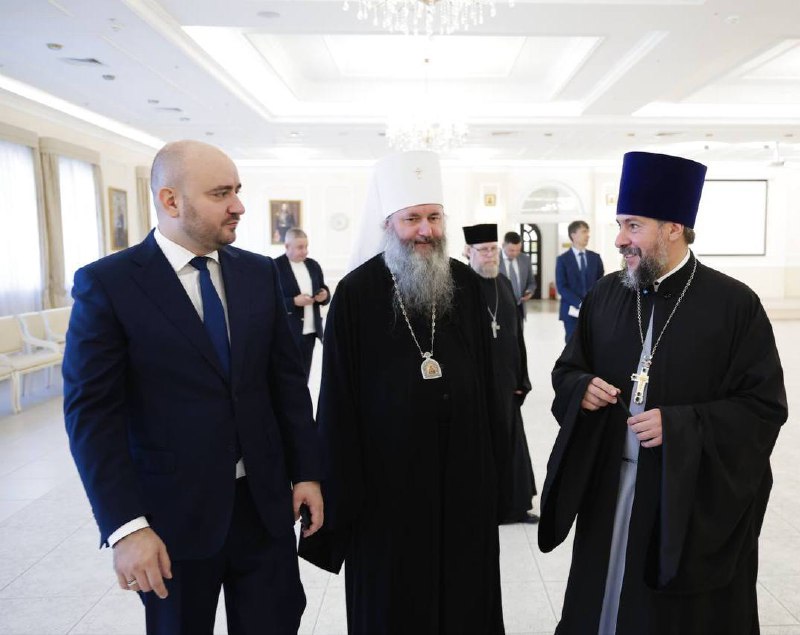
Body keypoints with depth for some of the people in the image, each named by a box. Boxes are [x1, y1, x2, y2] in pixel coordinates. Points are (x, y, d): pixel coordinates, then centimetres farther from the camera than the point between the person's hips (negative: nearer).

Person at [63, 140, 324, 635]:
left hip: (266, 501, 3)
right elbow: (92, 413, -11)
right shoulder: (107, 284, -9)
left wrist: (307, 471, 4)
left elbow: (288, 380, 5)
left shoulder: (260, 273, 2)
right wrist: (126, 526, -16)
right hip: (172, 514, -3)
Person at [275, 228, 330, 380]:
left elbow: (324, 291, 18)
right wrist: (294, 301, -23)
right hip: (288, 333, -6)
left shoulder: (313, 265, 12)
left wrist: (324, 296, -6)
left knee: (304, 376, 12)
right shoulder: (275, 267, -7)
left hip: (310, 331, 6)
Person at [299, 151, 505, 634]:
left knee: (465, 593, 18)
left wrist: (492, 452, 8)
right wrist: (344, 485, -6)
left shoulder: (466, 285, 2)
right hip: (387, 473, -3)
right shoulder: (356, 293, -9)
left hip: (463, 470, 4)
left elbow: (487, 376, 8)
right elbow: (338, 399, -7)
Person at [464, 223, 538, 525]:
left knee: (510, 443, 15)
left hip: (505, 382, 6)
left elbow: (516, 334, 12)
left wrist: (521, 379, 9)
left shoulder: (504, 284, 9)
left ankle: (514, 505, 29)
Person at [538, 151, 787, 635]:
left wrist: (679, 426, -21)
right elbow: (567, 369, 12)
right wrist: (581, 389, -11)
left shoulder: (735, 304, -10)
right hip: (609, 488, 4)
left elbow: (766, 406, -9)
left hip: (696, 498, -3)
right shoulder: (606, 295, 2)